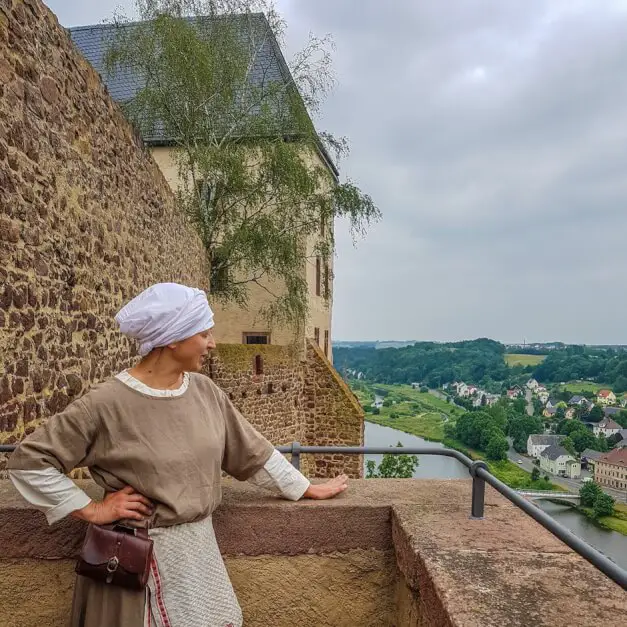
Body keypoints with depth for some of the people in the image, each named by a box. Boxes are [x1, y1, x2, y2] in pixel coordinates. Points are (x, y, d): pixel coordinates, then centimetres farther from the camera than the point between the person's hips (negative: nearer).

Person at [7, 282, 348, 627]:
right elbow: (28, 460, -12)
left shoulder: (204, 390, -2)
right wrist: (92, 510, -14)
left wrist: (306, 488, 11)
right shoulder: (107, 403, -19)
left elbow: (251, 450, 7)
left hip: (199, 546, 6)